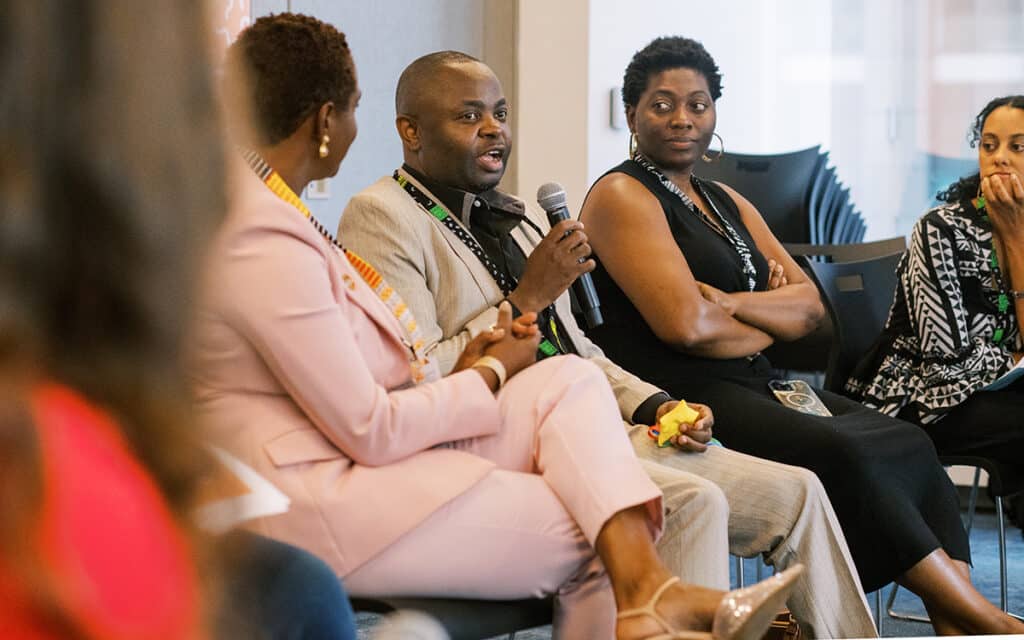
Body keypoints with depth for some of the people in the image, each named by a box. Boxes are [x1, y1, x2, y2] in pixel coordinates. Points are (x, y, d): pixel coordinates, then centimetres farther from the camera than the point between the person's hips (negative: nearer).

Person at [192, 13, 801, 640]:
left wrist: (459, 370, 3)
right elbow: (371, 430, -20)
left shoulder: (263, 206, 13)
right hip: (319, 502, -10)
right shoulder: (266, 243, -21)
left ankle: (646, 589, -18)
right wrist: (490, 375, -4)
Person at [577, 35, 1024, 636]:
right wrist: (768, 328, 2)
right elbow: (686, 325, -16)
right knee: (843, 454, -29)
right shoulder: (623, 196, -2)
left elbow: (810, 305, 12)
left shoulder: (728, 203, 23)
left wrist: (735, 305, -7)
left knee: (910, 441, -15)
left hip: (757, 386, 8)